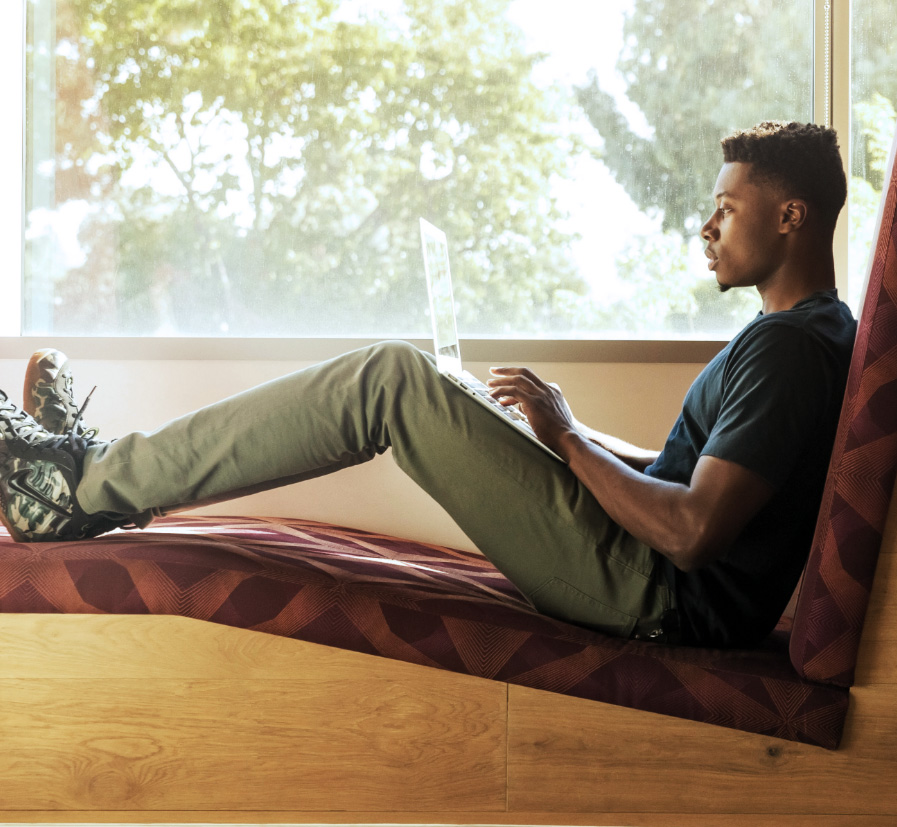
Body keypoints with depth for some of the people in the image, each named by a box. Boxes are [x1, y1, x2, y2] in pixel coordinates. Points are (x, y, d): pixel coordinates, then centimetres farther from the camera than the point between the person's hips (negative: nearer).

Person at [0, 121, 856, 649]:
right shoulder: (818, 332, 18)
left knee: (391, 379, -16)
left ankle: (82, 487, -11)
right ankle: (113, 472, 10)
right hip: (655, 590, 10)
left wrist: (566, 437, -12)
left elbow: (692, 532, -25)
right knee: (399, 383, 9)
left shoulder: (788, 347, -15)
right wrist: (568, 430, 11)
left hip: (662, 600, -10)